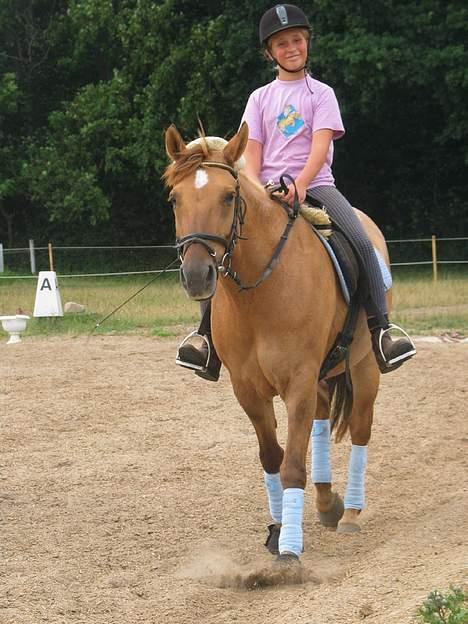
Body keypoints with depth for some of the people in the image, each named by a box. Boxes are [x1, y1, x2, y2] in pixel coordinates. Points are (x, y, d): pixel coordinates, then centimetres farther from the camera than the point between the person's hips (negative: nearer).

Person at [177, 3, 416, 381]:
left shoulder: (321, 94, 7)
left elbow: (321, 145, -7)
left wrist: (301, 184, -25)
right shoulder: (260, 98, 13)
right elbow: (252, 151, 5)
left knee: (360, 241, -27)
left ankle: (380, 329, -24)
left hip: (315, 184, -2)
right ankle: (209, 336, -15)